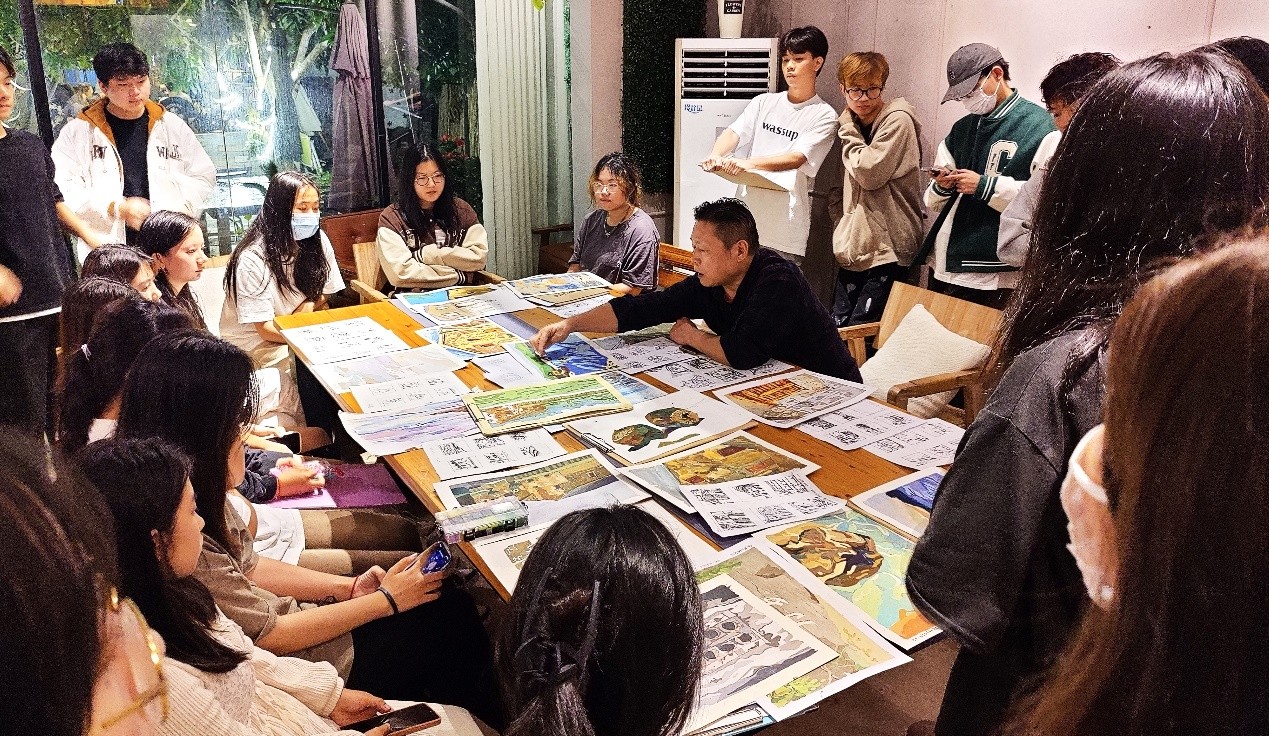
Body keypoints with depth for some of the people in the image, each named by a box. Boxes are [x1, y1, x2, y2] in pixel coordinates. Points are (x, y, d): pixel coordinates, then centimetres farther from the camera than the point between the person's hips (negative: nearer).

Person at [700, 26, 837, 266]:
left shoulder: (824, 115, 0)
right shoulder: (764, 102, 14)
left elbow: (796, 158, -13)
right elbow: (734, 132, 1)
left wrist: (748, 163, -28)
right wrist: (715, 156, -23)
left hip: (785, 224, -3)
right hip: (747, 212, 4)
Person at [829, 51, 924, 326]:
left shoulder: (898, 121, -9)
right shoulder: (853, 124, 16)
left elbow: (870, 173, -19)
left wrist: (848, 130, -8)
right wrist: (843, 228, 12)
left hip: (888, 248, -8)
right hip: (856, 246, 8)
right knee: (837, 326, 7)